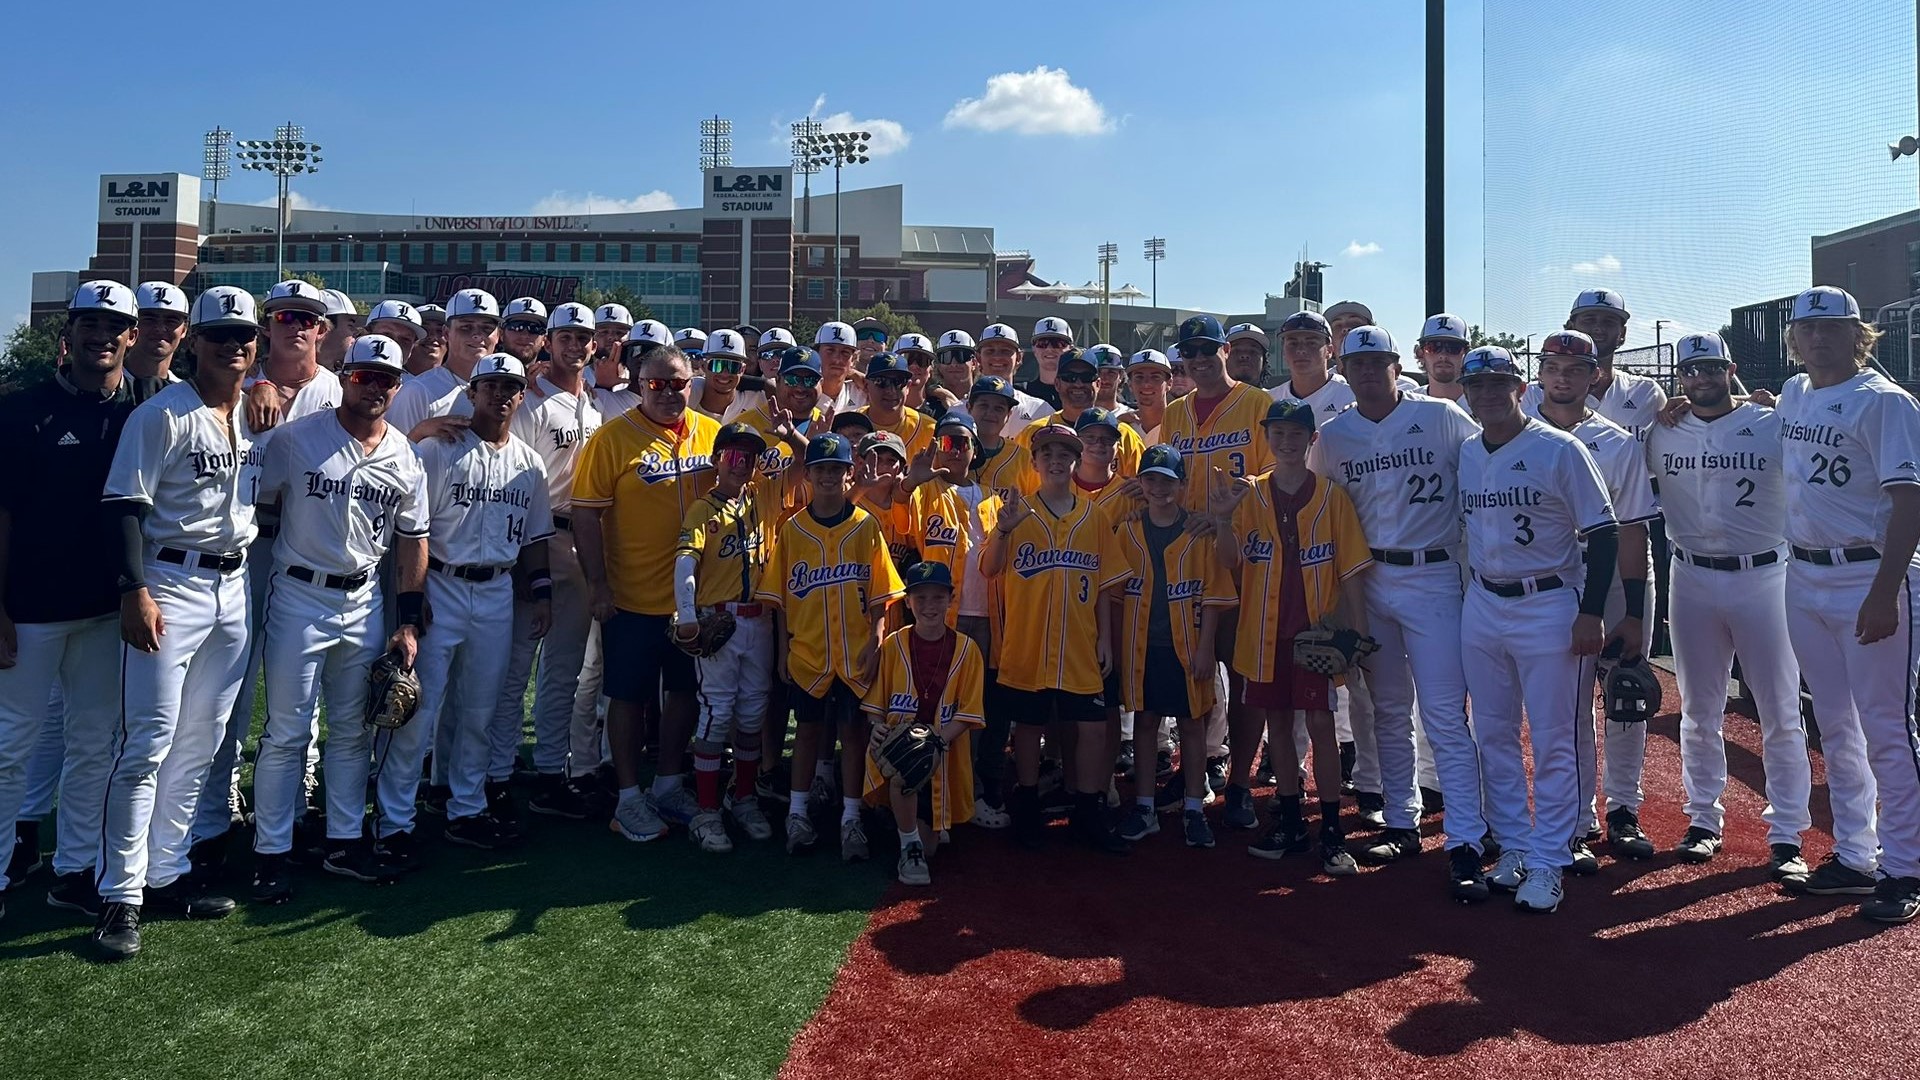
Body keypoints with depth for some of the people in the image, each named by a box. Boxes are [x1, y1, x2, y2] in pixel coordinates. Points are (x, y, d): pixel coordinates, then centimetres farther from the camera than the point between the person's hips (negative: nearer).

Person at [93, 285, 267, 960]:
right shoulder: (163, 414, -7)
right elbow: (126, 505, -12)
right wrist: (136, 591, -20)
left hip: (233, 588, 7)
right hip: (170, 586, -6)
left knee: (199, 746, 11)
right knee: (148, 743, -7)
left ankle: (165, 874, 21)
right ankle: (122, 893, 1)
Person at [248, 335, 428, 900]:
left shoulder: (406, 458, 6)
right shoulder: (295, 439, -6)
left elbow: (412, 541, 10)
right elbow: (260, 510, 0)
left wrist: (409, 622, 6)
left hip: (365, 603, 4)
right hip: (299, 598, -4)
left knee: (353, 730, 12)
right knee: (288, 732, -1)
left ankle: (345, 842, 24)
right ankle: (270, 853, 11)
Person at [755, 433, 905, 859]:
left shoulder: (866, 527, -1)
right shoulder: (792, 529, 1)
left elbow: (880, 595, -1)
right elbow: (779, 597, 4)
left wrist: (875, 644, -7)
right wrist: (782, 648, 1)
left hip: (855, 652, -1)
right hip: (806, 651, 1)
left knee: (852, 730, 6)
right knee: (808, 729, 12)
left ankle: (851, 819, 15)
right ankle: (797, 814, 23)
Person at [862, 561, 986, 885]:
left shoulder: (966, 649, -2)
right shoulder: (893, 645, -1)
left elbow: (968, 712, -6)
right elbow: (876, 703, 3)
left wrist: (937, 739, -22)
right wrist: (879, 727, -19)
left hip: (943, 757, 1)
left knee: (928, 848, 0)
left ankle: (917, 849, 40)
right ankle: (909, 848, -17)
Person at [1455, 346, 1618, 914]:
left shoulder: (1560, 450, -9)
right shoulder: (1466, 454, 7)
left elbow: (1603, 534, -9)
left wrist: (1590, 613, -14)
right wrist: (1471, 590, 13)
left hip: (1548, 606, -5)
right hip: (1481, 606, 6)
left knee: (1553, 741, 1)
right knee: (1493, 735, 11)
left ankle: (1547, 863, 10)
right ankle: (1512, 848, 24)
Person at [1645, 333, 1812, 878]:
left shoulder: (1774, 426, -2)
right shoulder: (1661, 436, 4)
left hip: (1763, 577, -2)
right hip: (1693, 580, 2)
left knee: (1781, 714, 1)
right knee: (1699, 712, 11)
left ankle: (1786, 835, 9)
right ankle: (1704, 820, 23)